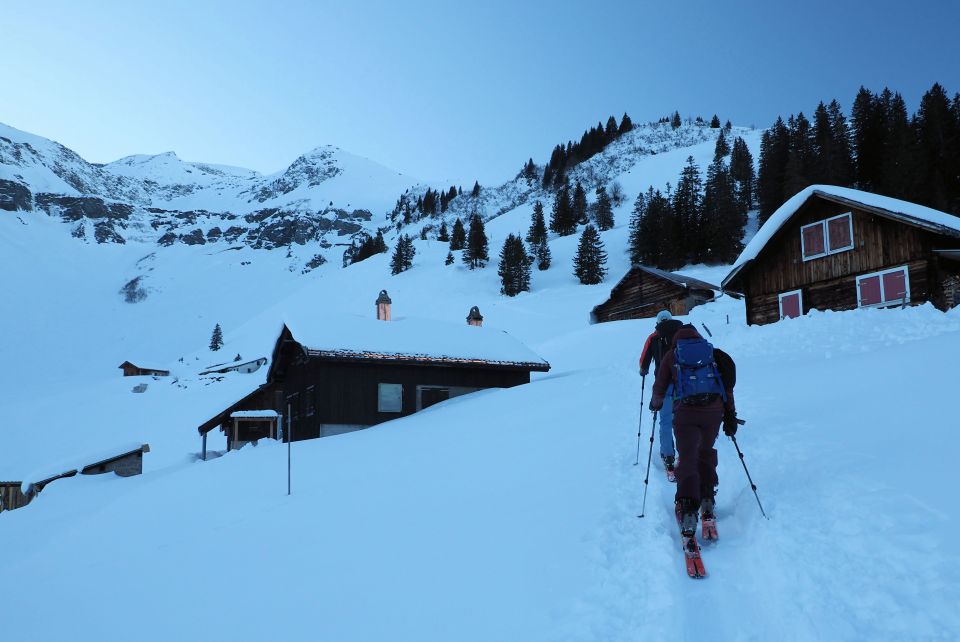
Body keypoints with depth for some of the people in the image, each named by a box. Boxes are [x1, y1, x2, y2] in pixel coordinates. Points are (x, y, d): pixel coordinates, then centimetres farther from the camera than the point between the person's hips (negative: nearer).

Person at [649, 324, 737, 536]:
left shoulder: (672, 356, 11)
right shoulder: (713, 353, 16)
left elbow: (660, 387, 14)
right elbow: (727, 386, 11)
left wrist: (655, 403, 34)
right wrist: (730, 415, 14)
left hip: (685, 411, -2)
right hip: (713, 411, 3)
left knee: (687, 458, -3)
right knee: (706, 453, 24)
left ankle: (688, 509, -19)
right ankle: (707, 500, 20)